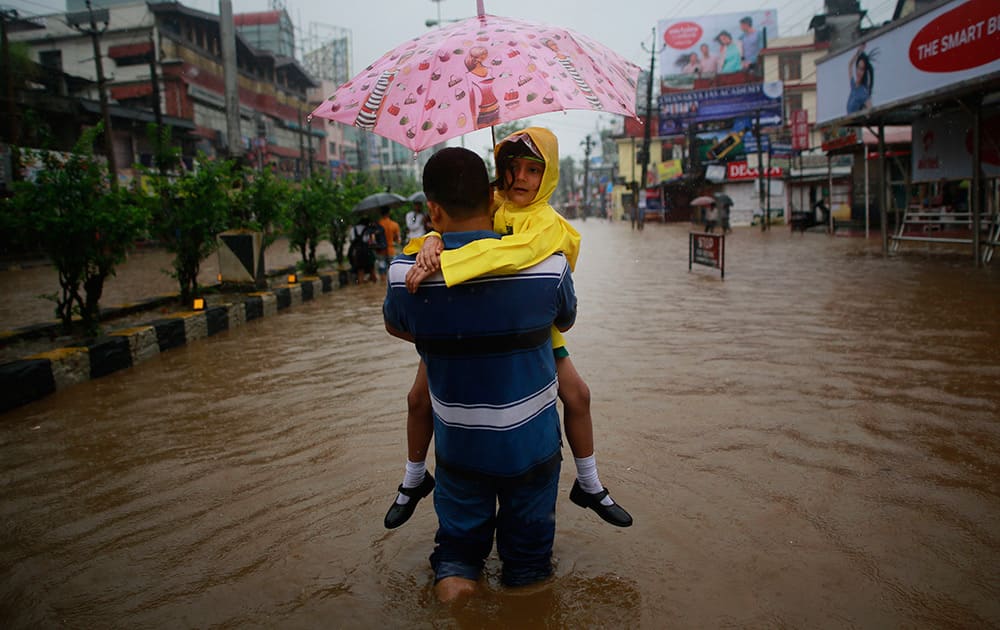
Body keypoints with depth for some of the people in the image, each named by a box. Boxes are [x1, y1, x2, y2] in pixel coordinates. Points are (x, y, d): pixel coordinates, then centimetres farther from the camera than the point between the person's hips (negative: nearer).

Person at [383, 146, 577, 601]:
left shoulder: (405, 273, -16)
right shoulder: (549, 265, -17)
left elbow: (395, 327, 7)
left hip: (457, 445, 1)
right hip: (531, 444, 0)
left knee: (458, 534, 23)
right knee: (527, 546, 23)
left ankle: (452, 572, 1)